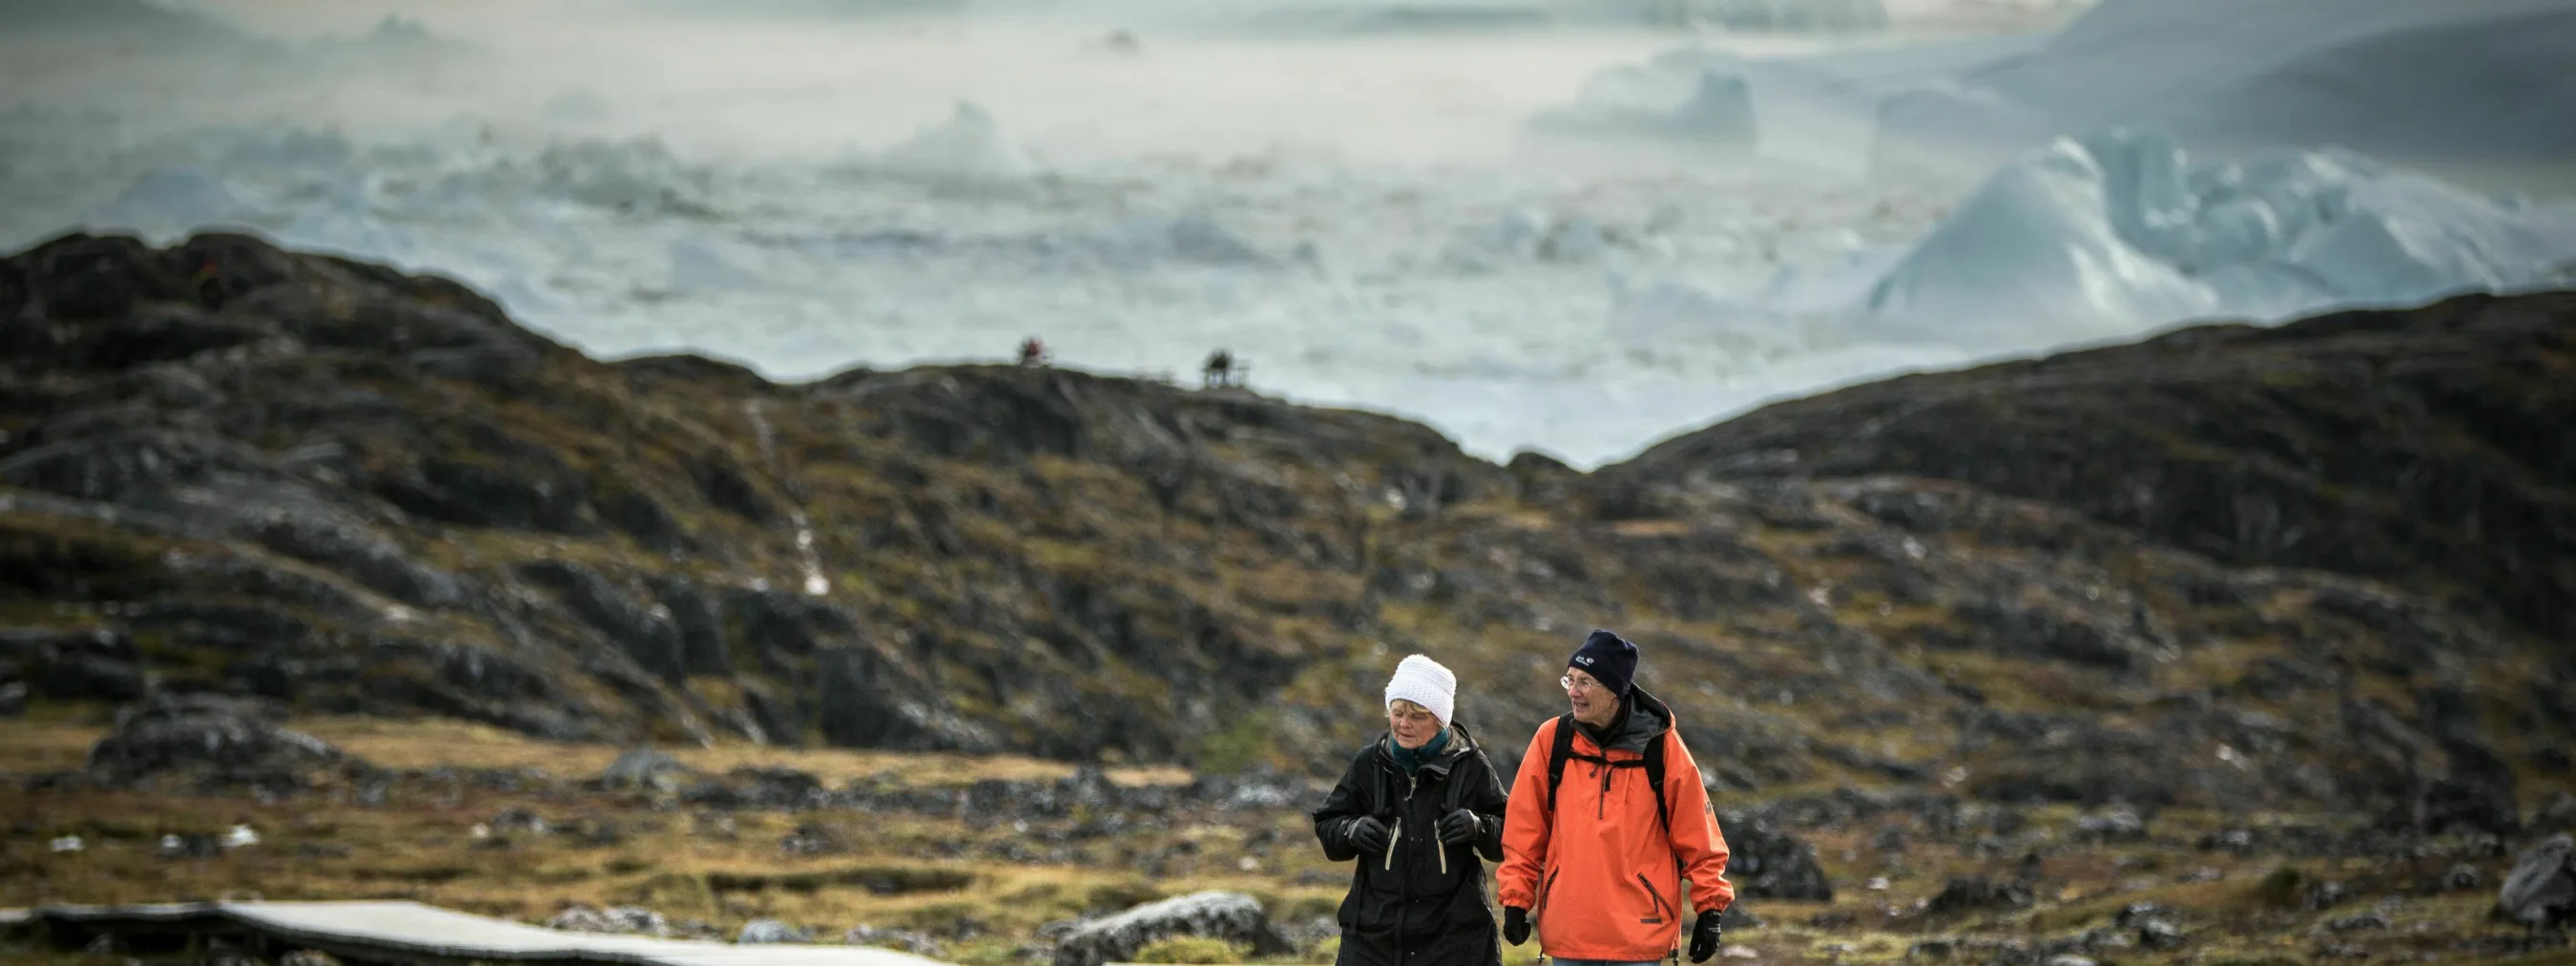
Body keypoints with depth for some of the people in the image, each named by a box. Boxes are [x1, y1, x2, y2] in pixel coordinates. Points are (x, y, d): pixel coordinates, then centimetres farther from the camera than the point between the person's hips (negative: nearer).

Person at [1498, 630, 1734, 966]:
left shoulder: (1662, 748, -4)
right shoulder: (1552, 740, 1)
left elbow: (1697, 836, 1)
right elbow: (1525, 831, 6)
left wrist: (1711, 907, 0)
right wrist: (1516, 899, 3)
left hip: (1640, 931, -2)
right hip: (1568, 927, 2)